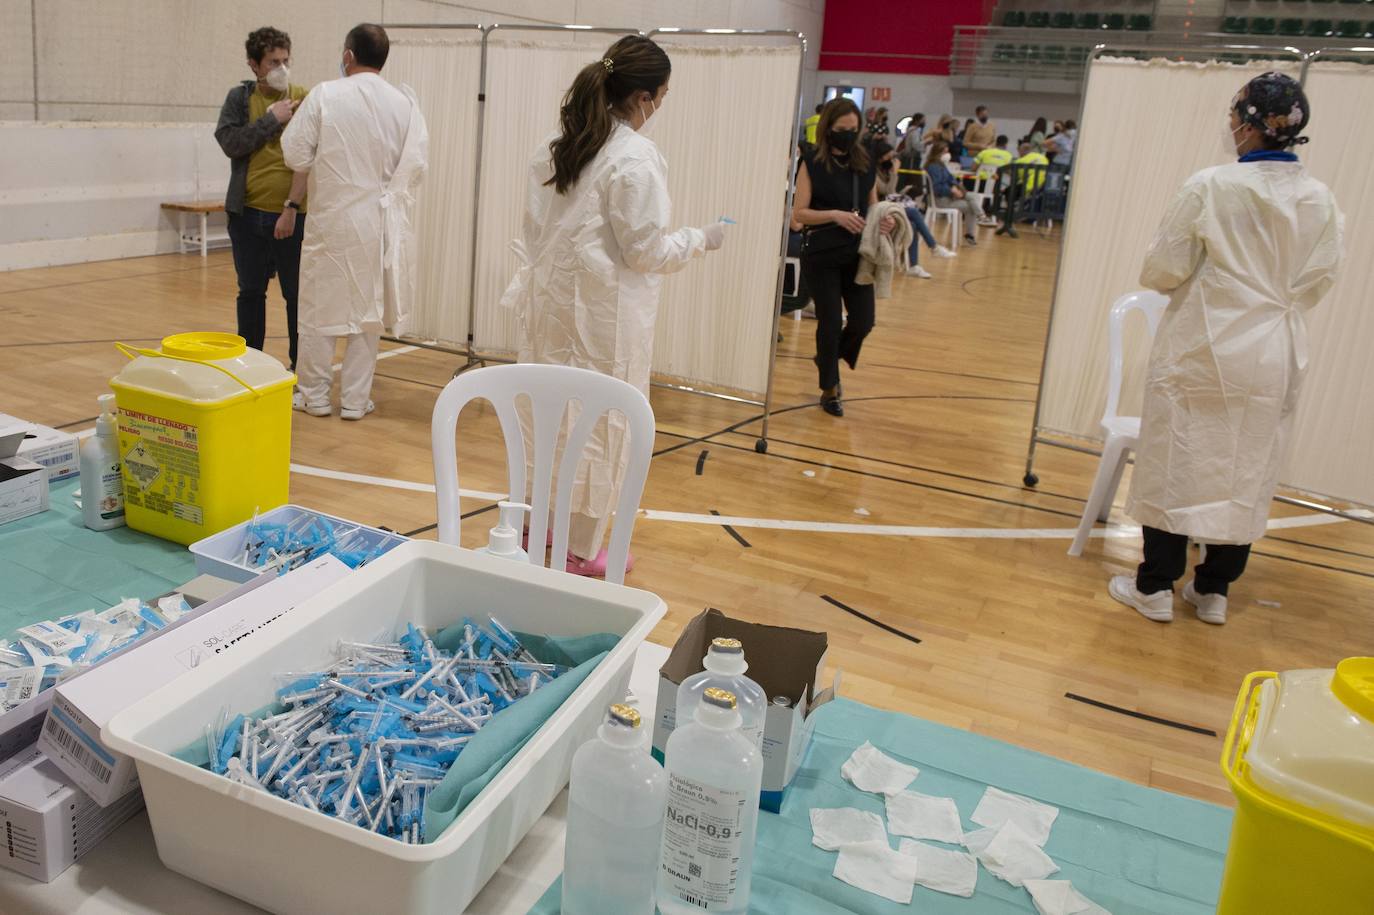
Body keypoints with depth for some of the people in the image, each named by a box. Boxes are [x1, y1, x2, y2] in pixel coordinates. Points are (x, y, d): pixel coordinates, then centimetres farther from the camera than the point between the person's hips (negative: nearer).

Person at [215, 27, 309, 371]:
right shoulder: (239, 97, 7)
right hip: (248, 213, 3)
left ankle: (300, 368, 14)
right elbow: (230, 142, -6)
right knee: (250, 292, 12)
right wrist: (272, 118, -10)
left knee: (297, 294, 2)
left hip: (292, 215, -3)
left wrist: (292, 207, -16)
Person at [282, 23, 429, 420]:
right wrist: (386, 190, 10)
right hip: (380, 221, 2)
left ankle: (315, 394, 21)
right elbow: (417, 164, -7)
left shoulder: (324, 96, -10)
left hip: (332, 219, -1)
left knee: (321, 307, 12)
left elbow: (295, 154, -7)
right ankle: (355, 399, 16)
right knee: (367, 309, 11)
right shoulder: (405, 102, -6)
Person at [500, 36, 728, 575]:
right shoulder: (636, 158, -17)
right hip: (603, 311, -8)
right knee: (602, 425, 4)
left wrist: (532, 280, 19)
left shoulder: (559, 145, 7)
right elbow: (645, 250, -14)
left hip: (552, 300, 8)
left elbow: (539, 228, 11)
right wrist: (701, 240, 0)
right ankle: (580, 549, 14)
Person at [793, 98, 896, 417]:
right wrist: (835, 215, -22)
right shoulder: (812, 163, -5)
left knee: (863, 321, 0)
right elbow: (799, 212, -9)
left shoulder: (866, 163, 8)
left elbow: (873, 207, 14)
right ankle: (829, 390, 20)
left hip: (857, 254, 4)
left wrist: (886, 220, -8)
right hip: (822, 256, -4)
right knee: (830, 322, 1)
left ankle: (828, 359, 32)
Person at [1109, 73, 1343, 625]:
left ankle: (1156, 587, 14)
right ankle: (1214, 590, 22)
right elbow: (1318, 281, 5)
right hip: (1276, 358, 4)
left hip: (1204, 350, -4)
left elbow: (1161, 271, -9)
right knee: (1248, 473, 12)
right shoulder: (1319, 200, -2)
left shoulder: (1211, 187, -13)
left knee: (1176, 463, 7)